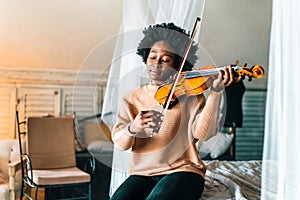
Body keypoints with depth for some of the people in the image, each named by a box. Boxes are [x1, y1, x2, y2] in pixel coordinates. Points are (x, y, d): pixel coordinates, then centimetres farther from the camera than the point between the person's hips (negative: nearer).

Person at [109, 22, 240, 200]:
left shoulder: (190, 95, 3)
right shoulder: (132, 99, 11)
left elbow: (202, 133, -14)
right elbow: (120, 143, 0)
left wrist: (216, 91, -23)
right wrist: (132, 128, -23)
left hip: (183, 171, -2)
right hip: (142, 173, 3)